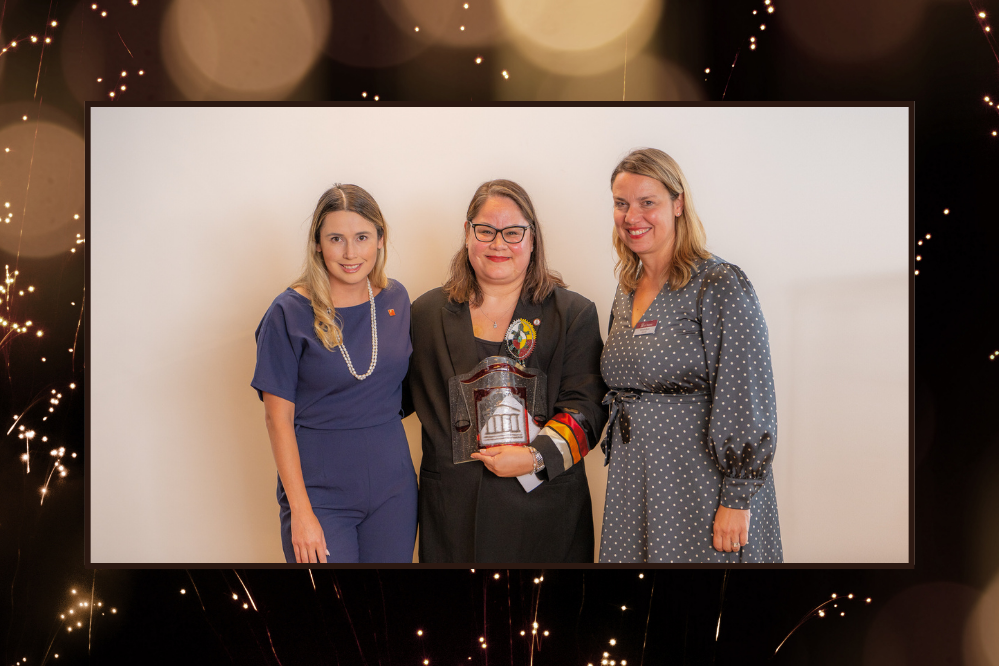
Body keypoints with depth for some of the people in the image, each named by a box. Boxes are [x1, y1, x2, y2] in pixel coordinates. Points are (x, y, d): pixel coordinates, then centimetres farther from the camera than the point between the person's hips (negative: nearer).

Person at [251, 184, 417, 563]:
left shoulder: (395, 300, 3)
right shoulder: (290, 313, -10)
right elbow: (279, 418, -9)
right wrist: (300, 511, -13)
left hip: (393, 486, 4)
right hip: (320, 491, -4)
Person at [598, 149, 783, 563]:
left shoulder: (719, 285, -12)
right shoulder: (627, 290, 11)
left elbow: (748, 404, -16)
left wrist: (737, 501, -18)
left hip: (704, 487, -7)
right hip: (634, 490, 7)